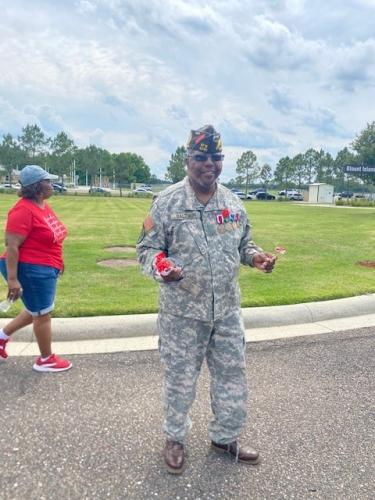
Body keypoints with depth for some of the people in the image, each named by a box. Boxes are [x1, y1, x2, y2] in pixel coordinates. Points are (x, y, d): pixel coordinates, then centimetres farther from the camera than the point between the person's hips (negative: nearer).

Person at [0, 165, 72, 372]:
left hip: (44, 269, 10)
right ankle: (46, 360, 23)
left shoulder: (43, 205, 8)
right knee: (43, 314, 5)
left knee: (37, 311, 23)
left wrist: (56, 264, 24)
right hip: (30, 270, -10)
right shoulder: (23, 210, -22)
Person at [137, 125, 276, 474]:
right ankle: (175, 438, 37)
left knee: (232, 377, 15)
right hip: (182, 312, -4)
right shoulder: (167, 201, -10)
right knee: (180, 379, 12)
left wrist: (256, 257, -5)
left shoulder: (233, 203, 4)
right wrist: (159, 267, -28)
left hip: (227, 310, 5)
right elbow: (146, 248, -6)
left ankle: (224, 438, 39)